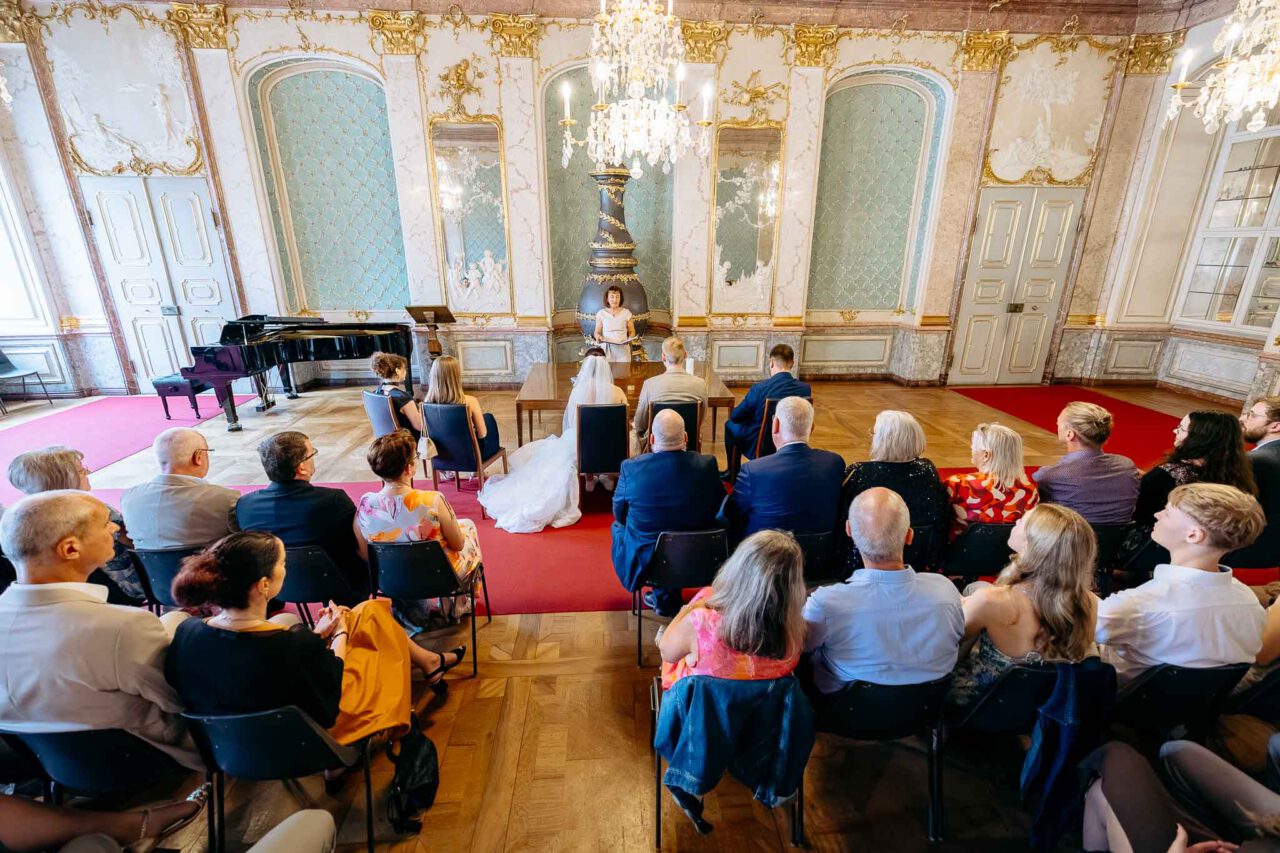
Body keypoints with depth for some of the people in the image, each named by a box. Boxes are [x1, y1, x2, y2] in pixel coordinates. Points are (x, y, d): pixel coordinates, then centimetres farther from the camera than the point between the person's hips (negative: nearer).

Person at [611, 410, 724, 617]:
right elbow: (718, 511, 0)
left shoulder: (631, 467, -18)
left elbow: (619, 514, -1)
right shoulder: (707, 465, -16)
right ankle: (666, 596, 34)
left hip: (644, 563, -2)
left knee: (618, 526, 27)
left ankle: (664, 597, 32)